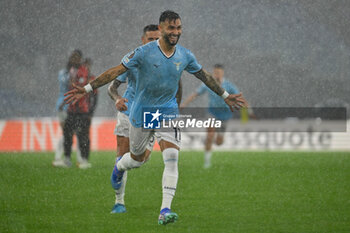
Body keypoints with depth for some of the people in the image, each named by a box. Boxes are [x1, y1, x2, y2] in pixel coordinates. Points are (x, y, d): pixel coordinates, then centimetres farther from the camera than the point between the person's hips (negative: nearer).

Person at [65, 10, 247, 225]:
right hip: (142, 113, -2)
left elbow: (205, 76, 15)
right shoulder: (144, 52, -14)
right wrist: (87, 89, -17)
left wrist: (225, 96, 23)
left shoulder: (185, 56, -2)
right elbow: (116, 71, -13)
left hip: (168, 114, 2)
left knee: (172, 158, -17)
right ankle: (119, 167, 52)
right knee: (137, 159, 13)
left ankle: (165, 210, -19)